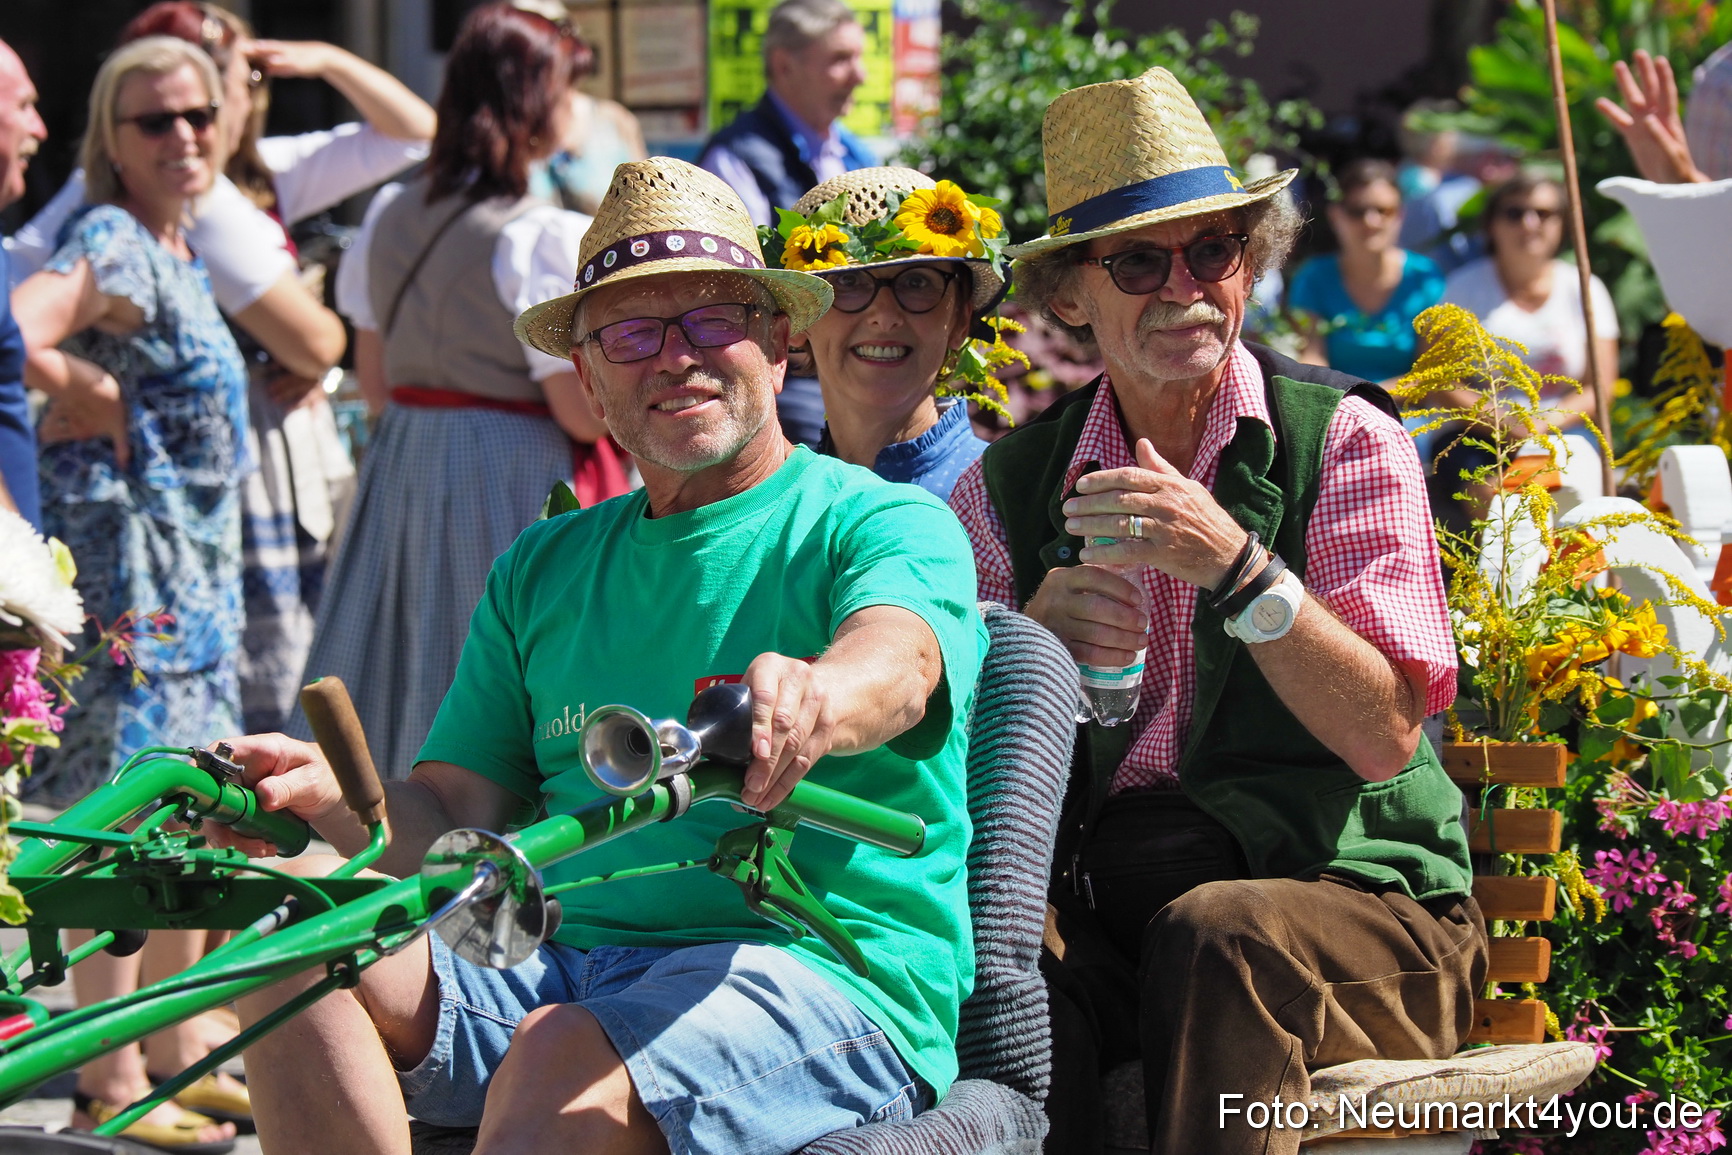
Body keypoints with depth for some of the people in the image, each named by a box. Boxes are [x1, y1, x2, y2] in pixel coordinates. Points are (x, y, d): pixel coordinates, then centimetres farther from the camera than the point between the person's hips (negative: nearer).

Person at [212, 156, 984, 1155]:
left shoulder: (887, 524, 4)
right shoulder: (545, 567, 21)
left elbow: (895, 662, -21)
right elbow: (456, 811, 15)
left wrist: (814, 699, -46)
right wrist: (334, 796, -9)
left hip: (827, 975, -5)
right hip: (564, 967, 6)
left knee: (562, 1056, -36)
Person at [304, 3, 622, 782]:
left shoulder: (390, 216, 4)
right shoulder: (545, 240, -16)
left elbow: (372, 379, 10)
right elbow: (585, 412, -17)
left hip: (404, 469, 7)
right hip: (518, 486, -7)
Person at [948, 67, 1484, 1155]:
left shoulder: (1344, 441, 3)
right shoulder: (1010, 486, 12)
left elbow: (1386, 736, -8)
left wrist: (1235, 566, -19)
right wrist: (1037, 634, -12)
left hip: (1349, 893, -2)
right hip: (1100, 912, 2)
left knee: (1215, 931, -35)